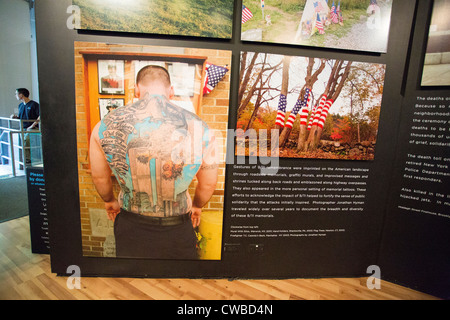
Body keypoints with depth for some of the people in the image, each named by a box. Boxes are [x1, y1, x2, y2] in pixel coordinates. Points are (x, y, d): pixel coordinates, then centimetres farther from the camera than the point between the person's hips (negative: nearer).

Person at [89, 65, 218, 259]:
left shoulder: (106, 125, -14)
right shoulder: (199, 129, -19)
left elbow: (99, 177, 2)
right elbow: (208, 184, -5)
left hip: (131, 228, 2)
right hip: (177, 230, -1)